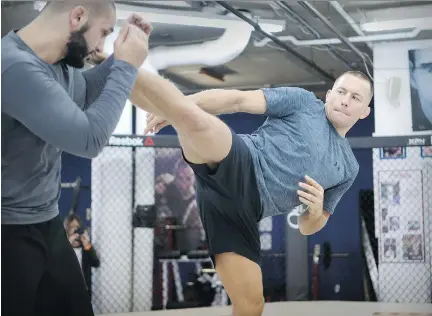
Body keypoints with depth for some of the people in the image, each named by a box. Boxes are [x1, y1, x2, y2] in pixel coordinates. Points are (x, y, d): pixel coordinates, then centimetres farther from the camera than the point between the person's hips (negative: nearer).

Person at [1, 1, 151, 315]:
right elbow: (90, 138, -28)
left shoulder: (57, 64, 2)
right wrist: (126, 65, -17)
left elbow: (84, 90, 25)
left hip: (48, 225, 9)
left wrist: (124, 57, 8)